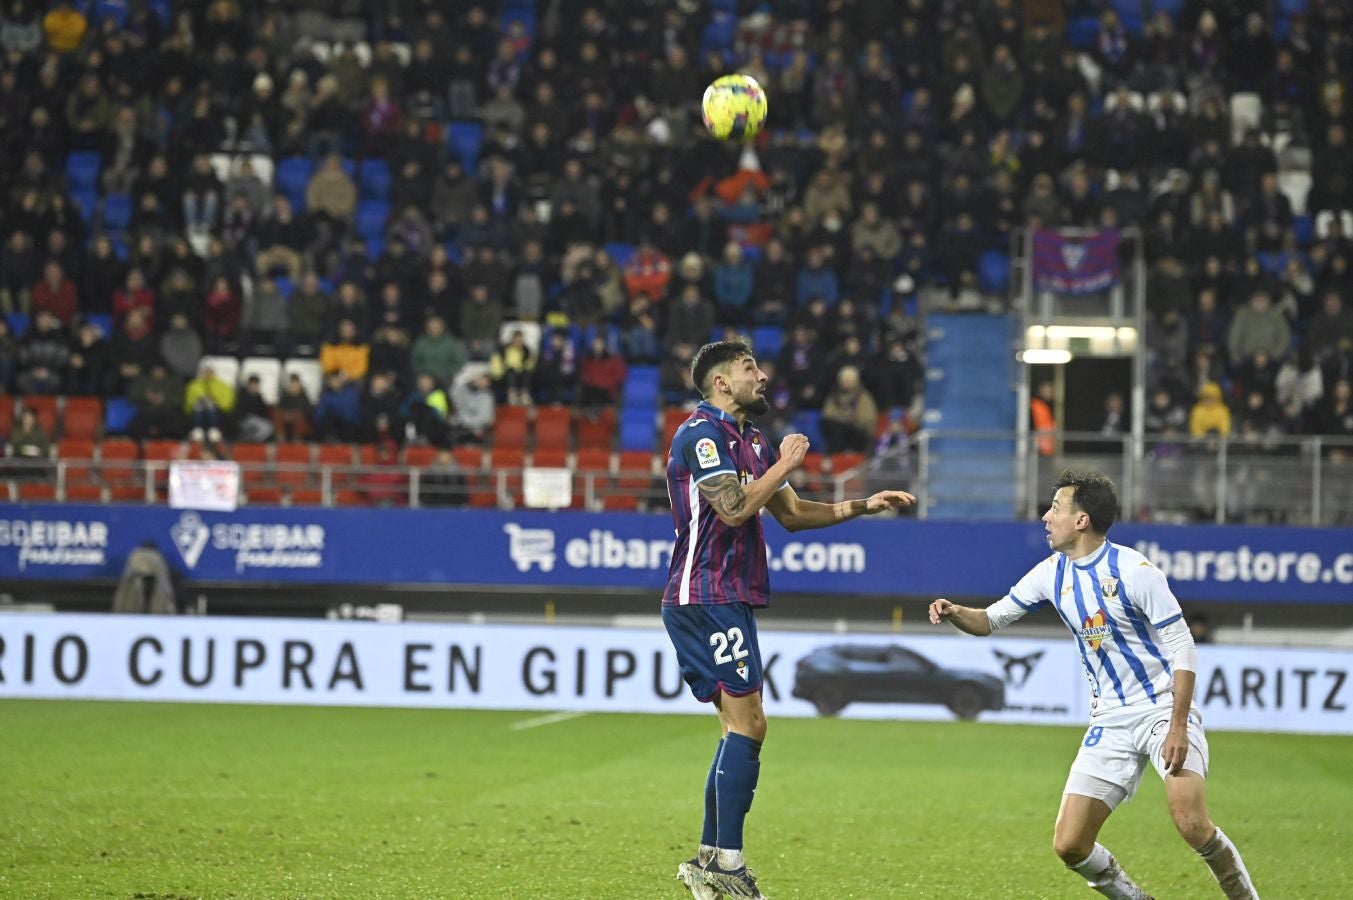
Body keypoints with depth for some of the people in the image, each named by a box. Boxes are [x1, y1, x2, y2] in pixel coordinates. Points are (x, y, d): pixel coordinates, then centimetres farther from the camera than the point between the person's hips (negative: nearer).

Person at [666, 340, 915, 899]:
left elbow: (790, 513, 24)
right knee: (748, 723, -13)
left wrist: (864, 506, 17)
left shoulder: (750, 440, 19)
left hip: (729, 600, 10)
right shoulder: (701, 434, -11)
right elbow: (734, 508, -22)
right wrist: (786, 463, -11)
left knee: (741, 728, 9)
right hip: (706, 598, -10)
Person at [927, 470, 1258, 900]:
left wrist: (1177, 727, -21)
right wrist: (955, 613, -9)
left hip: (1164, 708, -6)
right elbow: (990, 619, 14)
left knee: (1192, 824, -26)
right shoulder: (1052, 574, 4)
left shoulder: (1133, 570, -15)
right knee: (1069, 845, -5)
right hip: (1111, 720, 6)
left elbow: (1183, 647, -14)